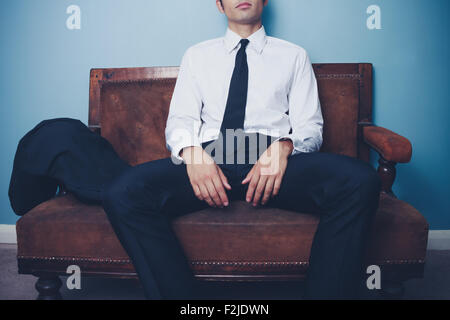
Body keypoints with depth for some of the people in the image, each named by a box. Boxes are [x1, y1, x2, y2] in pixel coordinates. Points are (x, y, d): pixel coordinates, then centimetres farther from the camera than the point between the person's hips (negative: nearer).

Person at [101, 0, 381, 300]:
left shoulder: (294, 56, 20)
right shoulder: (196, 55, 23)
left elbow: (310, 126, 12)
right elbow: (180, 119, 12)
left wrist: (284, 147, -14)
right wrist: (191, 152, -13)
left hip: (274, 160, 0)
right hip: (208, 159, 1)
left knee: (361, 179, -30)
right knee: (122, 192, -26)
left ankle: (326, 293, -13)